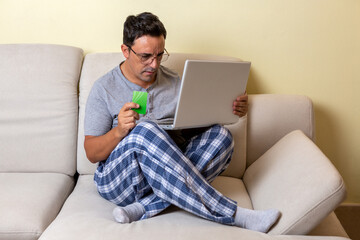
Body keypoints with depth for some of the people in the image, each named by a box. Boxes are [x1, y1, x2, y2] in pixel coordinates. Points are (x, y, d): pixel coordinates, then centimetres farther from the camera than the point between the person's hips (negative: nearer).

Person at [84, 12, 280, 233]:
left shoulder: (175, 83, 12)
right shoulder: (104, 89, 1)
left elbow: (202, 122, 13)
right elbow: (91, 154, -3)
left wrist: (231, 110, -7)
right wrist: (119, 131, -23)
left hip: (172, 172, 4)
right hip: (118, 179, -3)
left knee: (220, 136, -19)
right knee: (144, 131, -34)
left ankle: (144, 208, -29)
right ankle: (233, 214, -33)